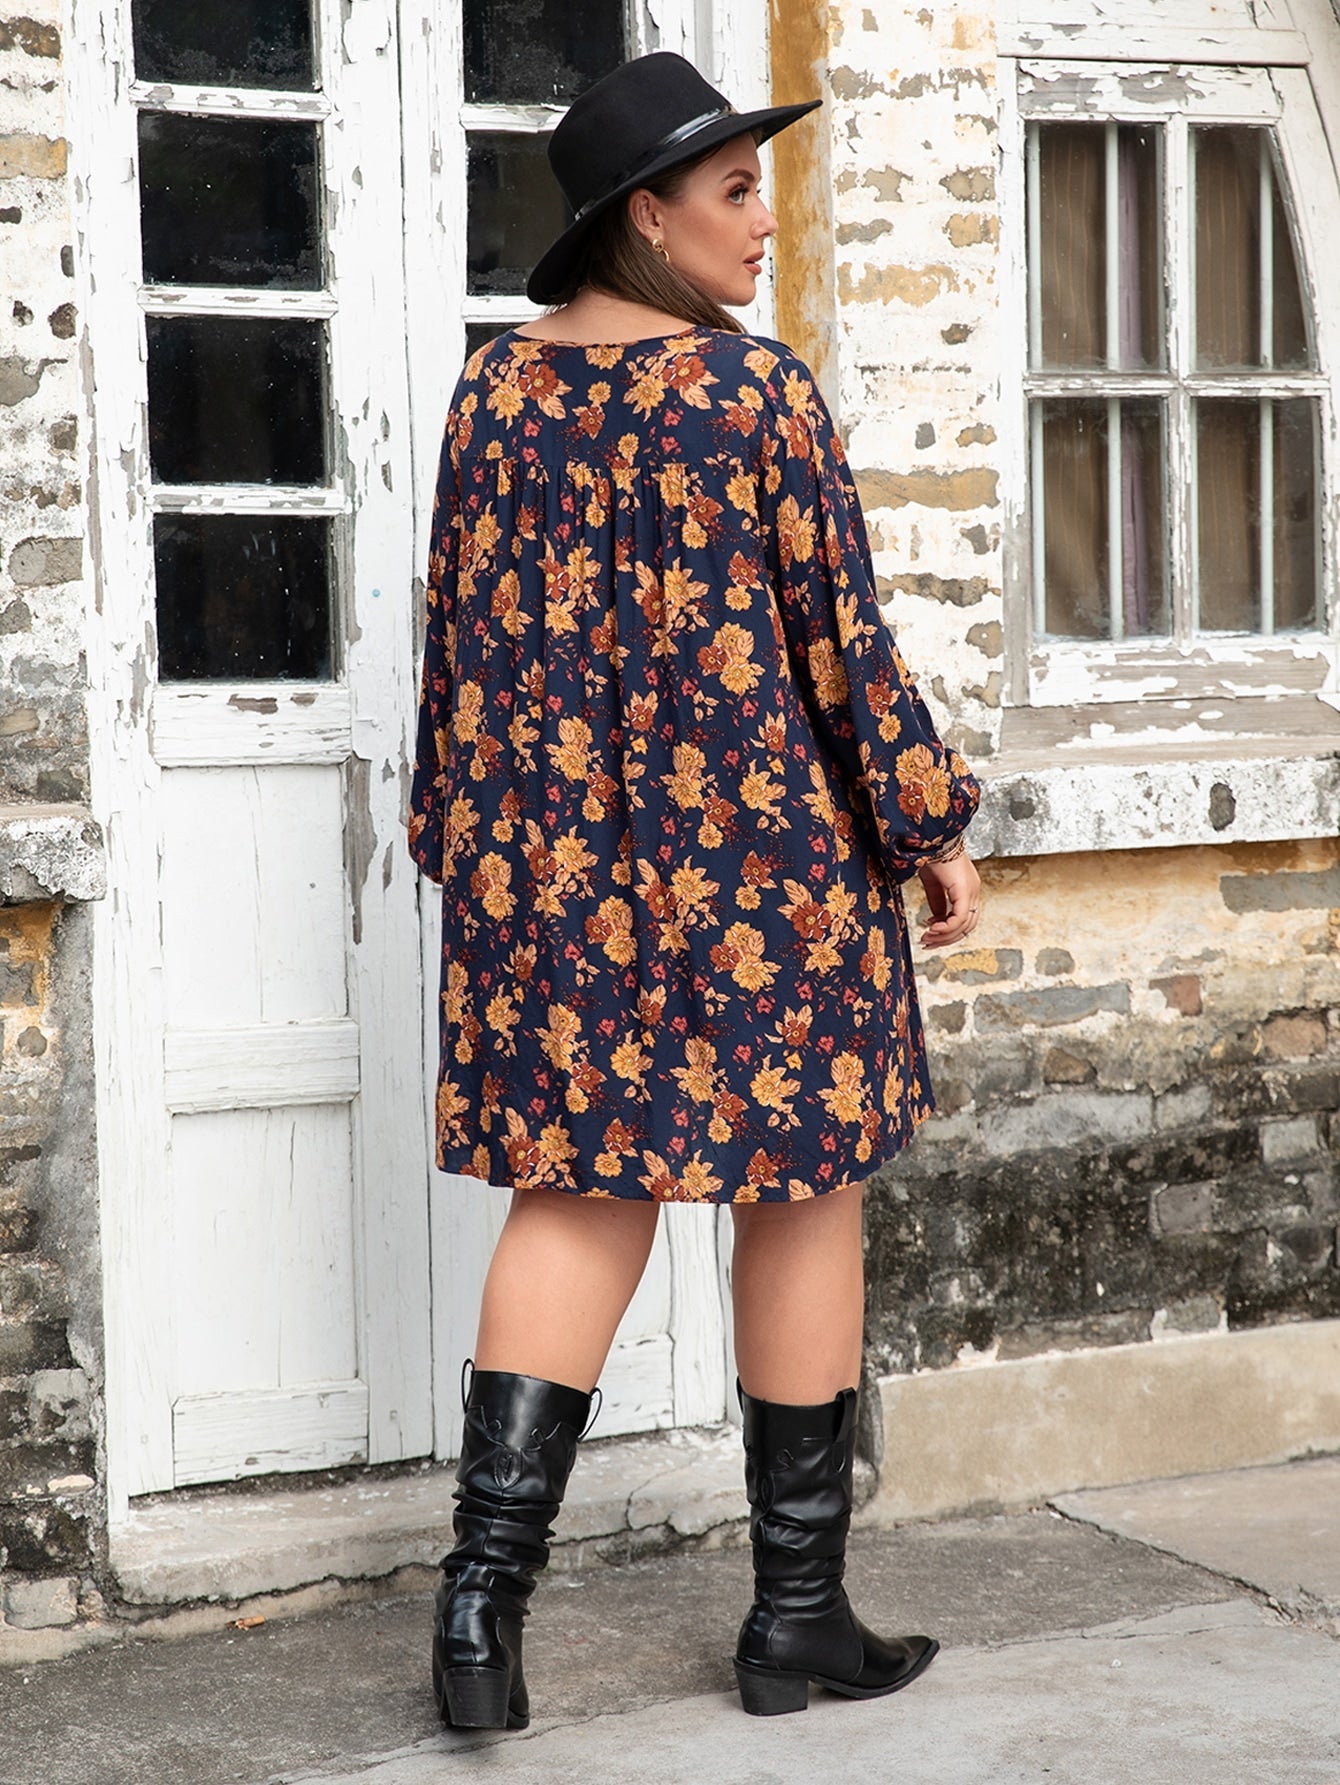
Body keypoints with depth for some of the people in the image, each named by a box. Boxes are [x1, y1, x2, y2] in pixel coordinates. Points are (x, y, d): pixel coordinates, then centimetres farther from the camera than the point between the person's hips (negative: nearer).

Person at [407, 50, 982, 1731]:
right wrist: (931, 830, 0)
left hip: (550, 854, 5)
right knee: (801, 1193, 7)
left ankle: (485, 1589, 0)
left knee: (576, 1193, 11)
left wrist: (475, 840, 20)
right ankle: (797, 1612, 15)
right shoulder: (754, 389, -11)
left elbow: (460, 631, 10)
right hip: (756, 843, -5)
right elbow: (842, 633, -9)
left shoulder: (495, 386, 6)